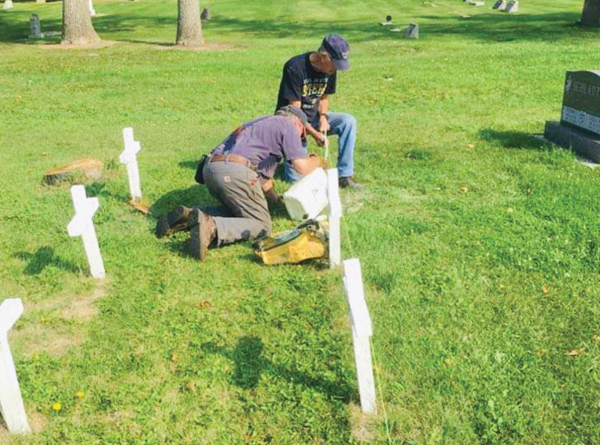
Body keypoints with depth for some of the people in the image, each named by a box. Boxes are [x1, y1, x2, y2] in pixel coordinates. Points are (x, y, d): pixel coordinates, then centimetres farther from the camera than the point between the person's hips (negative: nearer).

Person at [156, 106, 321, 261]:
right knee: (262, 226, -3)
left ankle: (188, 216, 4)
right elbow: (302, 167, 3)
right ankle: (211, 227, -28)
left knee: (235, 211, 27)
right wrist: (316, 161, 24)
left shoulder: (261, 122, 36)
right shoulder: (287, 125, 11)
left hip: (210, 167, 9)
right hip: (234, 171, -9)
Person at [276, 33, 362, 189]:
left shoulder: (330, 69, -7)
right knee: (296, 177, -13)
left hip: (314, 116, 6)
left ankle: (345, 175, -14)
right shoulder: (295, 67, -25)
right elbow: (295, 109, -24)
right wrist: (314, 133, -31)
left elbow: (324, 97, 7)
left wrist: (323, 116, -14)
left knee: (348, 121, -19)